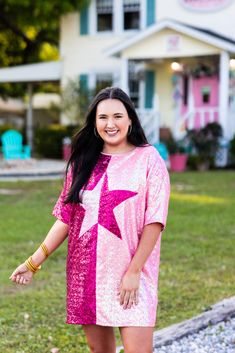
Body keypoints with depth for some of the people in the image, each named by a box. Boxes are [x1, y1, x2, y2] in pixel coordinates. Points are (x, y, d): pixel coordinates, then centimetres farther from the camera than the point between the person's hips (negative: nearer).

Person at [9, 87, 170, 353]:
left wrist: (134, 271, -13)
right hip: (86, 273, 4)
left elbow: (154, 221, -7)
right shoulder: (83, 162, 9)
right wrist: (34, 262, 5)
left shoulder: (148, 159, -3)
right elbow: (65, 217, 10)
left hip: (131, 275, -4)